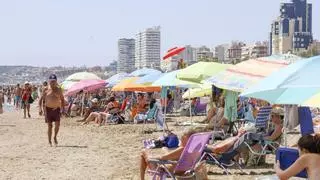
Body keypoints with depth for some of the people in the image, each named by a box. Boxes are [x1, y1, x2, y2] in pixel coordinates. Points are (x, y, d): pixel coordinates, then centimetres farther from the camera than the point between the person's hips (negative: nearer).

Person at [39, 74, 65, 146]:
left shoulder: (59, 90, 4)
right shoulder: (46, 90, 0)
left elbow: (62, 99, 12)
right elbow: (41, 99, 4)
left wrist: (62, 108, 3)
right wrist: (40, 108, -6)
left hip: (57, 109, 1)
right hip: (48, 109, -1)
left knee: (57, 124, -10)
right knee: (49, 126, 1)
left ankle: (55, 137, 15)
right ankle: (49, 141, 10)